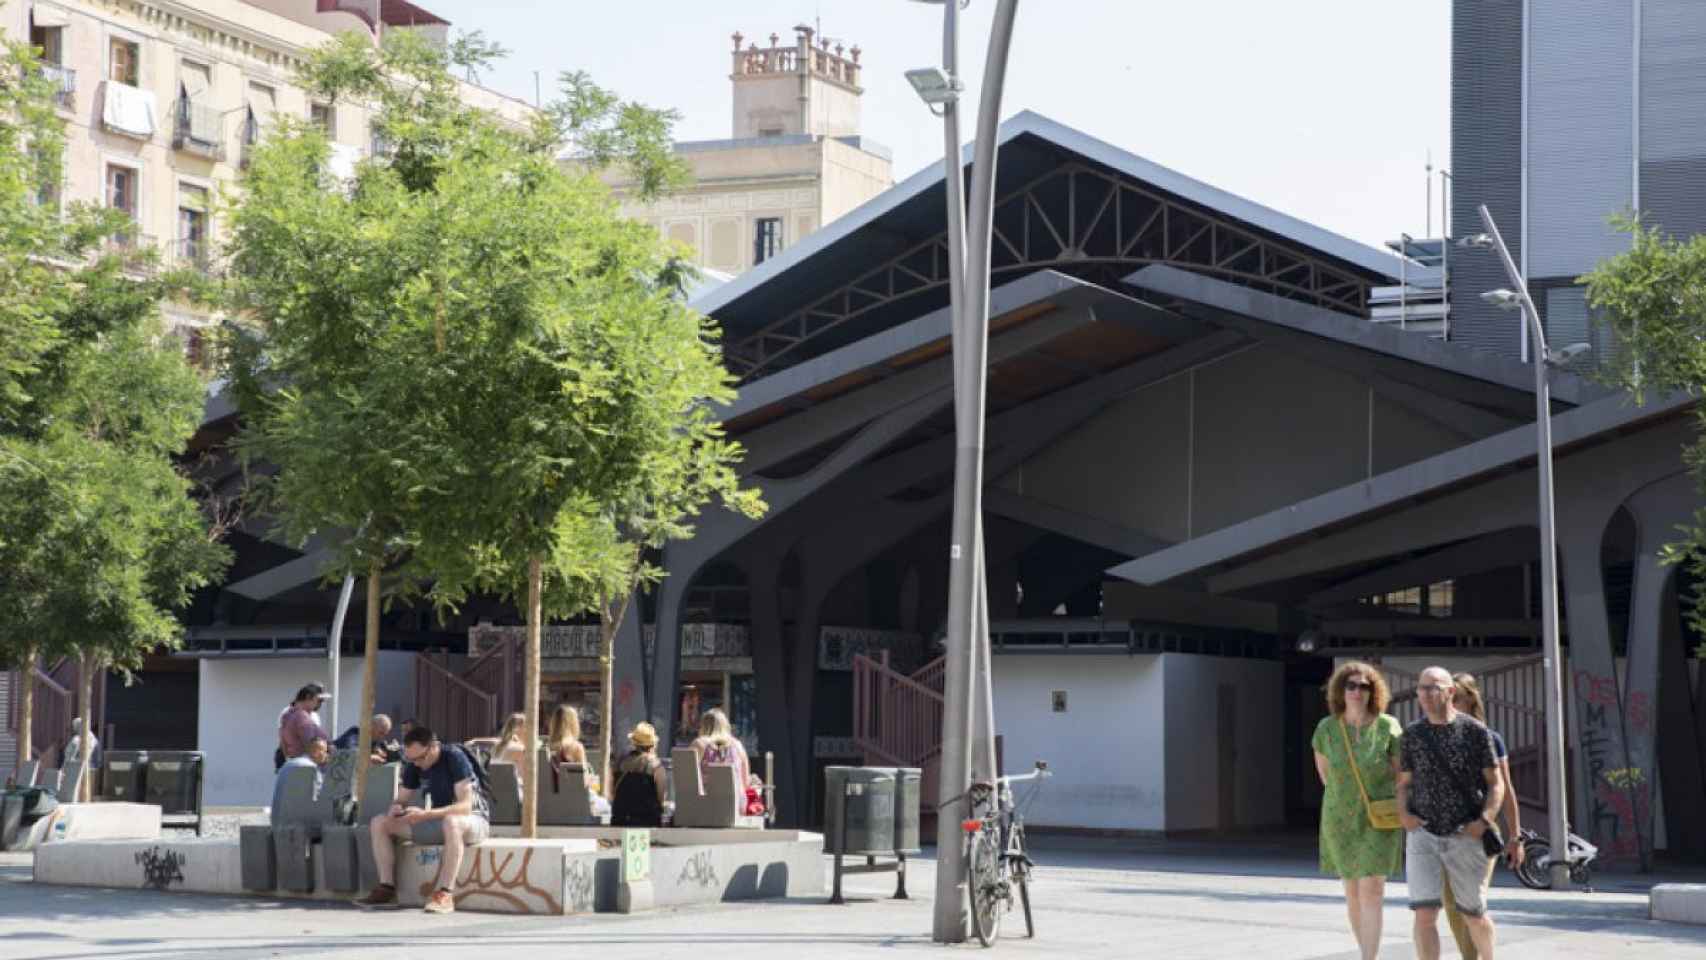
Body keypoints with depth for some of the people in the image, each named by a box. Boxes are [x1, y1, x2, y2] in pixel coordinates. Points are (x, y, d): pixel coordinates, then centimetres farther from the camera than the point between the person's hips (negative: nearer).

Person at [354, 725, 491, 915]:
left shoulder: (454, 757, -22)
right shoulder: (413, 765, -2)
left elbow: (465, 806, -28)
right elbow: (402, 799, 7)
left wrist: (425, 815, -38)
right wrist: (396, 808, -19)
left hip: (474, 818, -7)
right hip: (437, 819, 7)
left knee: (452, 822, -44)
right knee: (379, 823, -5)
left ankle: (445, 894, -42)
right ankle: (387, 889, -10)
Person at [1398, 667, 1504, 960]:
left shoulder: (1475, 731, -3)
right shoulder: (1412, 734, 4)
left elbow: (1495, 784, 0)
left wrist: (1485, 820, -15)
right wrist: (1403, 813, -7)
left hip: (1465, 837, -1)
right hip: (1423, 835, 1)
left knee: (1474, 915, 11)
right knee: (1424, 913, -12)